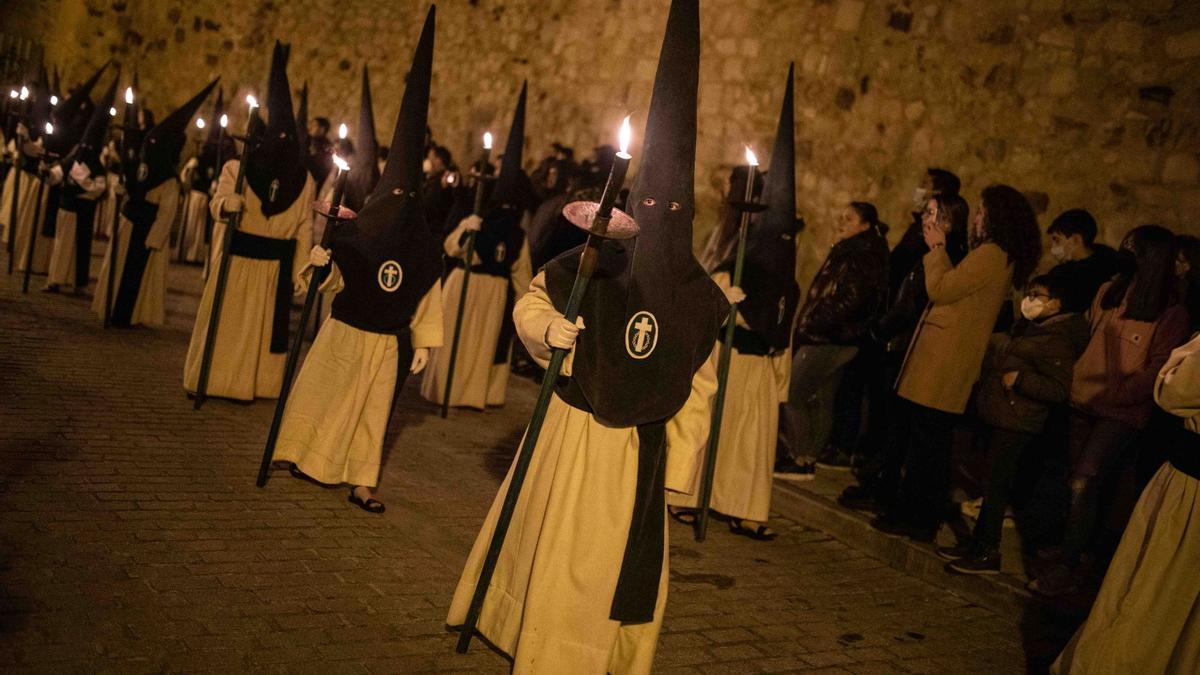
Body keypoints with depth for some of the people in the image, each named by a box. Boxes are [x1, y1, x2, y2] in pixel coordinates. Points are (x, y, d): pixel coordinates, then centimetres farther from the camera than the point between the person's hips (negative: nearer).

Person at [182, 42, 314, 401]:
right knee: (226, 321, 4)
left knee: (265, 325, 6)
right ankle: (212, 380, 14)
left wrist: (301, 270, -1)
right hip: (236, 259, -2)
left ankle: (251, 384, 15)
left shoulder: (303, 179, 3)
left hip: (275, 265, 2)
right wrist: (226, 204, -36)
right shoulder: (236, 168, -1)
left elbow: (304, 228, 3)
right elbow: (218, 202, -11)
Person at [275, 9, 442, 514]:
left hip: (388, 343, 1)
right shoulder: (353, 232, -6)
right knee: (325, 396, 12)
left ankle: (361, 482, 15)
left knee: (373, 410, 8)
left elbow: (428, 297, 2)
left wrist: (423, 343, 2)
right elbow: (335, 280, 3)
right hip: (344, 333, 0)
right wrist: (321, 261, -18)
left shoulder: (423, 246, -4)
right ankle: (309, 460, 29)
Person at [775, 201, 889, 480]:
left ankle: (801, 461, 0)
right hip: (834, 341, 9)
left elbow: (846, 303, -23)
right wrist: (806, 328, 9)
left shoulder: (862, 259, -16)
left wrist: (808, 329, -18)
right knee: (821, 401, 13)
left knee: (791, 397, -6)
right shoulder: (847, 253, 14)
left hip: (825, 342, -9)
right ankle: (808, 458, 20)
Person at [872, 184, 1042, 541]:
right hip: (950, 360, 10)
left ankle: (916, 518, 3)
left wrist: (937, 248, -2)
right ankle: (917, 515, 21)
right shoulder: (1005, 258, 16)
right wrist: (940, 251, 16)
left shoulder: (991, 254, -15)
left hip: (943, 361, -10)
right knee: (931, 444, 14)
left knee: (925, 443, -4)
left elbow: (939, 290, -14)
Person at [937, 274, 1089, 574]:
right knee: (992, 483, 15)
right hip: (997, 417, 9)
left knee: (996, 484, -4)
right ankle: (978, 543, 23)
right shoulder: (1024, 329, 15)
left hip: (1015, 424, -9)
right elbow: (996, 356, 32)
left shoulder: (1057, 341, -14)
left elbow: (1060, 389, -21)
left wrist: (1019, 379, -22)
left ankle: (988, 554, 5)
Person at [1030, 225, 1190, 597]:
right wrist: (1074, 379, 6)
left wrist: (1113, 395, -16)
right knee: (1077, 482, 5)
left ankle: (1066, 566, -6)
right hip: (1083, 402, 5)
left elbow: (1158, 370, -9)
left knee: (1084, 482, -14)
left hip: (1122, 412, -5)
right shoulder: (1108, 292, 10)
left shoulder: (1171, 313, -5)